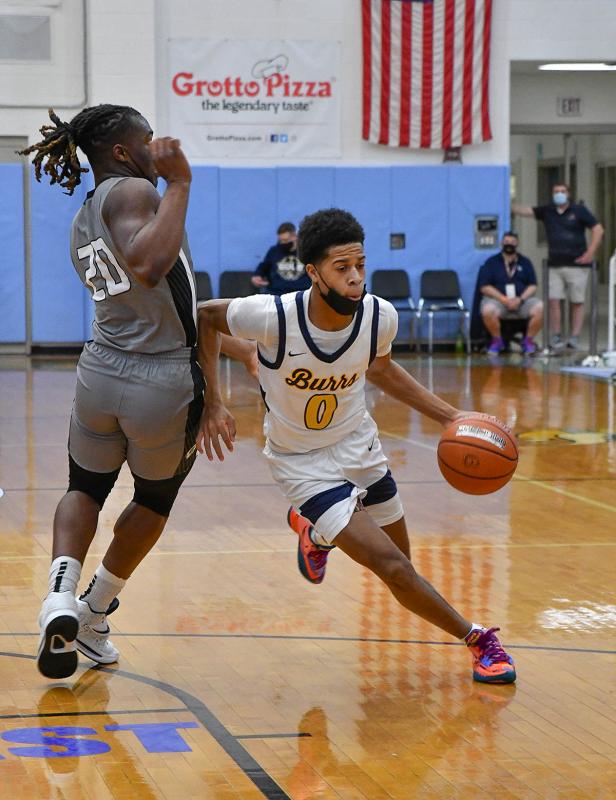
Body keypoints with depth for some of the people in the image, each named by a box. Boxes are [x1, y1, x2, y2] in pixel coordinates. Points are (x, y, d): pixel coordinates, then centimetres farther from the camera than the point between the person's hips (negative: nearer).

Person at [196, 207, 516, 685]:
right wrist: (213, 403, -16)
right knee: (391, 566, -16)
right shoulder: (273, 316, -30)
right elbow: (203, 317, -11)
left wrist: (448, 415, 1)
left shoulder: (380, 317, -18)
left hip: (358, 445, 5)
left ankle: (314, 530, 46)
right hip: (302, 463, -5)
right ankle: (477, 639, 4)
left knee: (397, 558, 18)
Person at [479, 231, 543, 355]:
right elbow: (485, 287, -1)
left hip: (522, 300, 2)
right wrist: (504, 299, -15)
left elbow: (532, 286, 8)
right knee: (488, 311, -37)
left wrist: (520, 299, -12)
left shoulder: (525, 262, 14)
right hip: (497, 298, -2)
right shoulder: (492, 262, 8)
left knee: (539, 308, -29)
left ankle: (528, 340, -6)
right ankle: (497, 340, -9)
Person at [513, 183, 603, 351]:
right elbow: (526, 211, 3)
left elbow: (598, 229, 0)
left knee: (577, 302, 0)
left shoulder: (579, 210, 2)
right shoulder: (547, 211, 9)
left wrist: (590, 252, -8)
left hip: (577, 265, -2)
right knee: (554, 301, -6)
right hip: (554, 266, 2)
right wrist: (509, 206, -14)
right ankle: (556, 337, 1)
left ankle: (574, 337, 3)